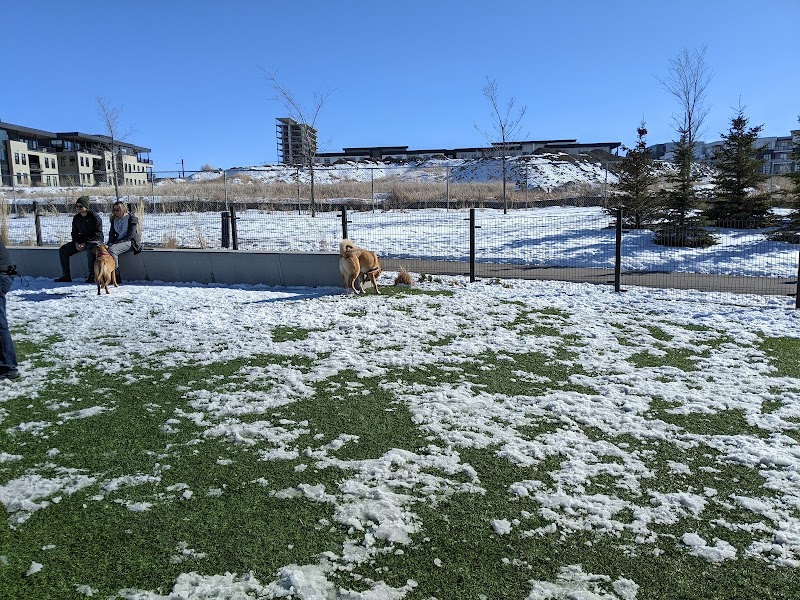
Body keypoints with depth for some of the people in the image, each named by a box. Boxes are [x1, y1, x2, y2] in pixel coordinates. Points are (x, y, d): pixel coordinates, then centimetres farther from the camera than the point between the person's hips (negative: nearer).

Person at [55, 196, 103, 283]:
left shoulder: (94, 217, -12)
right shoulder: (76, 218, 8)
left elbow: (98, 234, -15)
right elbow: (74, 232, 16)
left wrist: (85, 243, -19)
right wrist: (76, 243, -6)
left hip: (96, 240, -7)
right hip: (81, 240, 7)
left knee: (91, 248, -42)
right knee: (63, 250, -4)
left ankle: (92, 276, -34)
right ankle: (66, 276, 0)